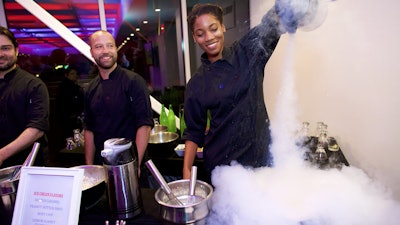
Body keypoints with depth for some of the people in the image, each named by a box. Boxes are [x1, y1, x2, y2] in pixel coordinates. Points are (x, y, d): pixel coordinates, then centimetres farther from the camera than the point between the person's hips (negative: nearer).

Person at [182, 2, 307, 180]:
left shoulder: (248, 53, -1)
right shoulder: (197, 84, -1)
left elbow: (271, 25, -18)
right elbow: (193, 132, 3)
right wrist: (186, 170, -7)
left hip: (261, 153, 1)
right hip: (222, 162, 0)